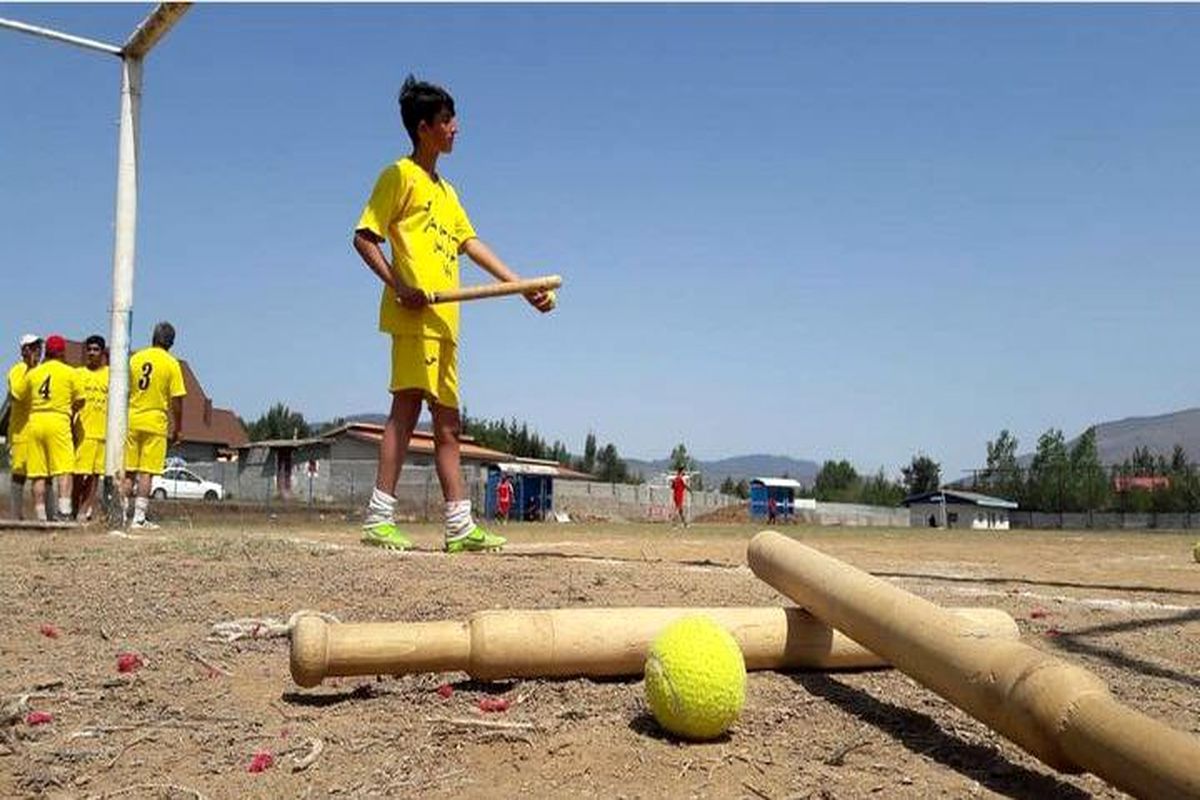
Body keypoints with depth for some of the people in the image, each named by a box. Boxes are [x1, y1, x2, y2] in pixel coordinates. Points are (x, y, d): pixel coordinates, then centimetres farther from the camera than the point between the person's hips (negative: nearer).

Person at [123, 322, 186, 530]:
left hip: (131, 421, 3)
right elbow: (176, 401, -7)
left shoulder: (135, 358, 7)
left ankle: (120, 515, 10)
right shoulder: (171, 364, -4)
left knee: (128, 472, 10)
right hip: (155, 422, -3)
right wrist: (177, 429, 2)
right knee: (146, 472, -1)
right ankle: (139, 518, -1)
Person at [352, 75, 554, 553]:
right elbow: (364, 237, -4)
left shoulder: (445, 190, 25)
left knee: (448, 422, 7)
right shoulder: (401, 175, 2)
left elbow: (470, 243, 21)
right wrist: (398, 285, -18)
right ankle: (378, 518, -11)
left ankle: (459, 526, 10)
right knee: (407, 407, -13)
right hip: (415, 315, -9)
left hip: (444, 319, 9)